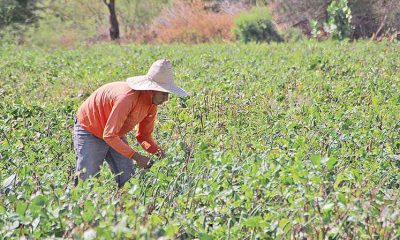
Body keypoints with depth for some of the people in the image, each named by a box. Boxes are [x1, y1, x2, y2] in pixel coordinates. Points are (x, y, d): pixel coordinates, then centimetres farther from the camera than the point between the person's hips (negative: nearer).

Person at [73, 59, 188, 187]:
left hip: (116, 135, 8)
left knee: (128, 180, -2)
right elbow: (109, 135, -34)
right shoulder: (128, 98, -36)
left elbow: (144, 136, 2)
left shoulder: (152, 103, -10)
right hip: (89, 131, -7)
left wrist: (158, 151, -19)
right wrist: (136, 156, -36)